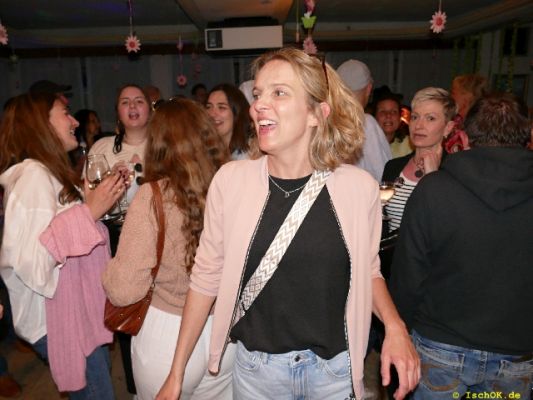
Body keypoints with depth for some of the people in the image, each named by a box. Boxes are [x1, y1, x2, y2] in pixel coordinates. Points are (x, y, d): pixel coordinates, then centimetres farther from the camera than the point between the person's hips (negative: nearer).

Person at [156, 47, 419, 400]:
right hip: (256, 367, 0)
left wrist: (394, 325, -13)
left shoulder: (359, 186, -12)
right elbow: (207, 277, -4)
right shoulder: (231, 180, -12)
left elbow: (367, 269, 4)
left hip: (335, 366, 0)